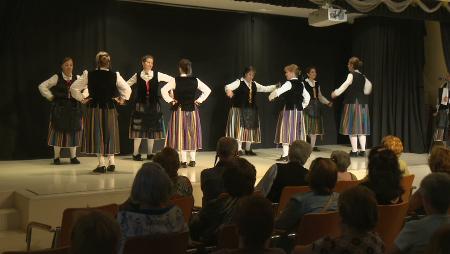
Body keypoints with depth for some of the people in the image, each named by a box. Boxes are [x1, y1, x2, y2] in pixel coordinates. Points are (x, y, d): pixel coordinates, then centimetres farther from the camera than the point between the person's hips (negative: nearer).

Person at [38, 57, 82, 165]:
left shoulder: (76, 79, 6)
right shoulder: (57, 77, -3)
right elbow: (42, 86, -5)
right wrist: (50, 97, -5)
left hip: (74, 109, 3)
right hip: (59, 109, -3)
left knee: (73, 131, 4)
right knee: (59, 131, 0)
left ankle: (73, 157, 13)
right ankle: (56, 157, 10)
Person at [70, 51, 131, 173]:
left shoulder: (89, 75, -5)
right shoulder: (115, 76, -3)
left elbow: (74, 88, -4)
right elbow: (127, 89, 1)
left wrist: (81, 99, 6)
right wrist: (122, 100, 13)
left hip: (94, 108, -1)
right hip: (110, 109, 2)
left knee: (97, 135, 4)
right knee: (110, 135, 13)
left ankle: (101, 163, 2)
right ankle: (111, 162, 13)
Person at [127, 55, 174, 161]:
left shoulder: (157, 75, 0)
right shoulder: (137, 75, 1)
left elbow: (172, 80, 2)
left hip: (153, 105, 1)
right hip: (140, 104, -1)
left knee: (152, 128, 5)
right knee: (138, 128, -2)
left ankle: (150, 153, 15)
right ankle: (135, 153, 6)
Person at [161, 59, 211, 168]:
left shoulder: (175, 81, -9)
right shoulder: (195, 81, -1)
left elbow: (163, 90, -18)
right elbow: (208, 90, 4)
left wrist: (170, 100, -6)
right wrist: (199, 100, 8)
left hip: (179, 110, -3)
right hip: (192, 110, 3)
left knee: (181, 134, 3)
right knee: (192, 134, 12)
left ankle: (184, 161, 1)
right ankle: (192, 160, 13)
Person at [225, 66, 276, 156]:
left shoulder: (254, 84, 13)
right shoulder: (239, 82, -6)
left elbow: (265, 89, 20)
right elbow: (228, 86, -20)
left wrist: (275, 87, 9)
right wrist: (228, 90, -44)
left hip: (251, 110, 7)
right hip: (240, 110, -7)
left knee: (250, 129, 10)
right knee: (240, 129, -8)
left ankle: (248, 149, 20)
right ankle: (239, 149, -4)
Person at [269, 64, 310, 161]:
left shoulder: (289, 83, -10)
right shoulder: (300, 84, 12)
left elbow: (278, 91, -22)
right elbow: (307, 97, 18)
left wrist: (271, 96, -8)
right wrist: (302, 106, 22)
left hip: (289, 110, -7)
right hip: (299, 110, 7)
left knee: (287, 131, -5)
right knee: (297, 131, 11)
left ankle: (285, 155, -7)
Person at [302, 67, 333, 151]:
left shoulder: (317, 84, 14)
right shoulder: (304, 83, -5)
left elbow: (320, 96, 20)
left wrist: (328, 102, 10)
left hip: (316, 106, 7)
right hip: (307, 106, -6)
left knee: (315, 126, 6)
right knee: (307, 126, -9)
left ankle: (313, 145, 11)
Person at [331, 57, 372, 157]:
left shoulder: (352, 75, -8)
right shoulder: (362, 76, 12)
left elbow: (345, 85, -21)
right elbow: (368, 85, 11)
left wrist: (336, 93, -23)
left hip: (352, 103, -7)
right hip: (362, 103, 7)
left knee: (352, 127, -3)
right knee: (361, 127, 9)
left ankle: (354, 151, -4)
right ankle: (363, 150, 6)